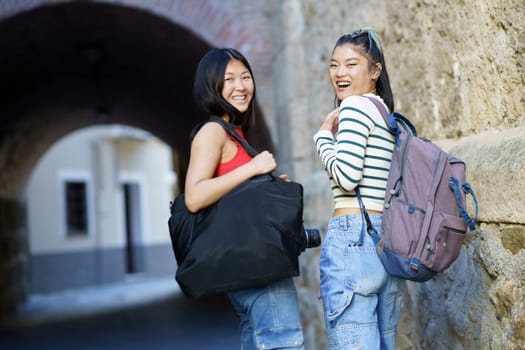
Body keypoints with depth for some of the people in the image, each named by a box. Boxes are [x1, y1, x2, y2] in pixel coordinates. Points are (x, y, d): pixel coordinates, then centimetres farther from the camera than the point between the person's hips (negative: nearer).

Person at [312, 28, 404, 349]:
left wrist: (323, 135, -2)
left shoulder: (355, 105, -7)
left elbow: (346, 176, -15)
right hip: (389, 237, 10)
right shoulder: (387, 113, 20)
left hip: (354, 236, -10)